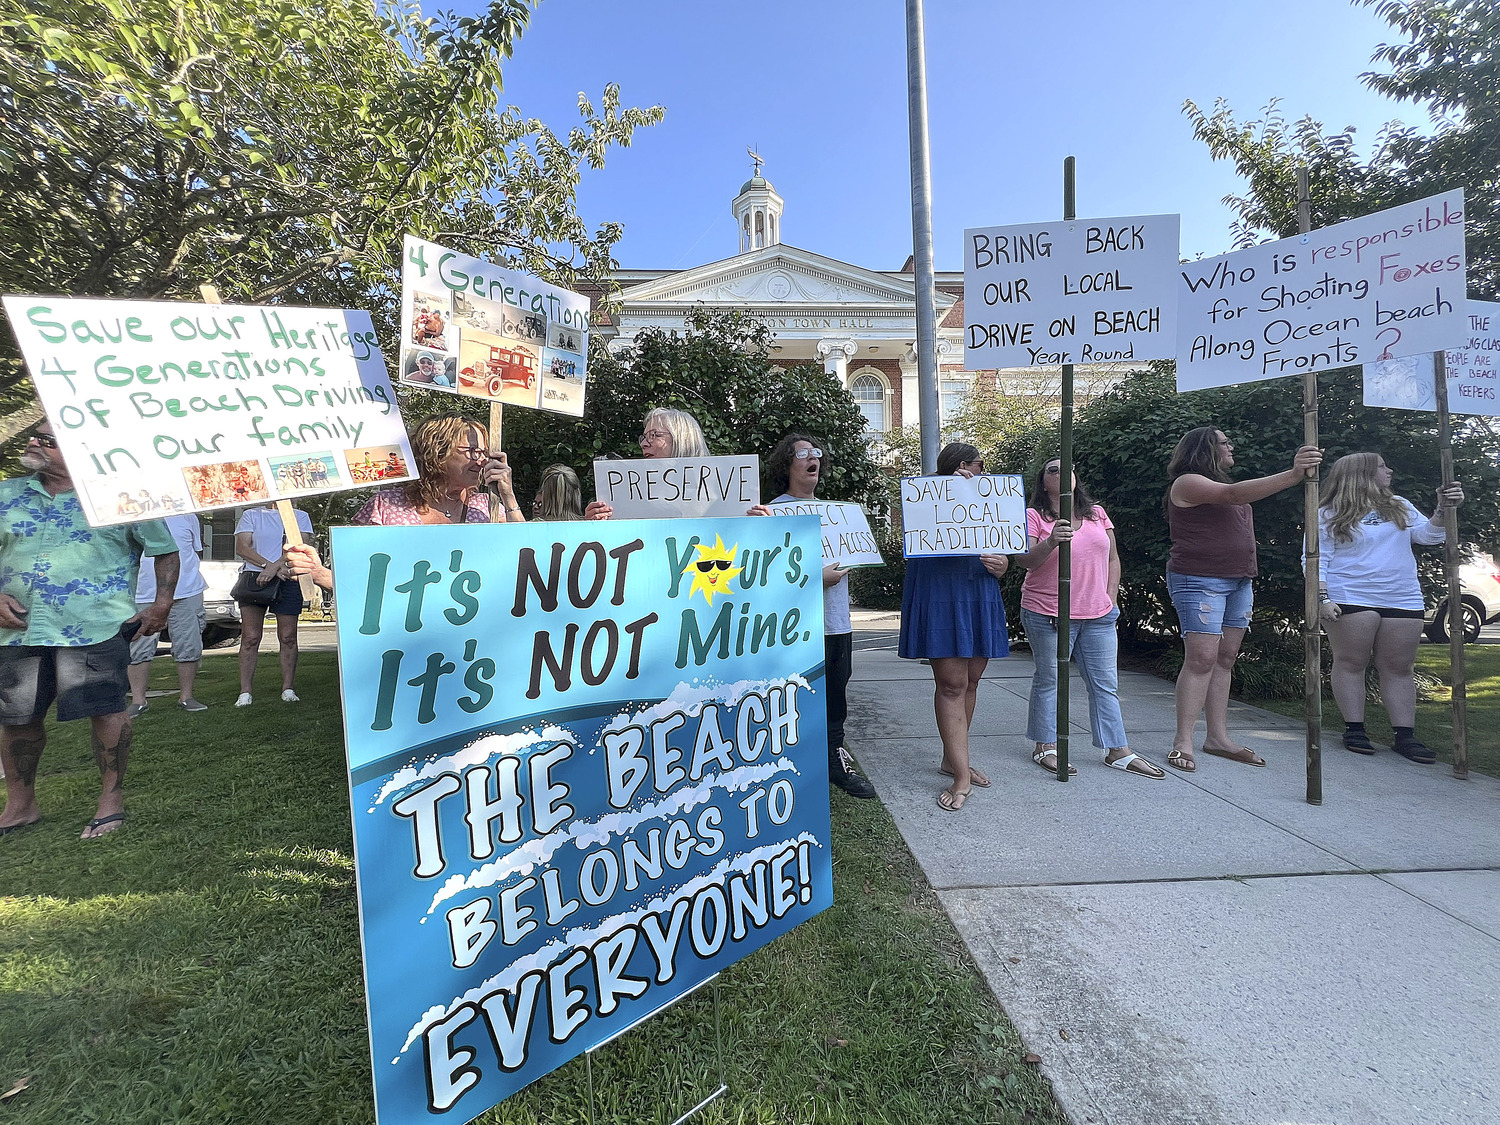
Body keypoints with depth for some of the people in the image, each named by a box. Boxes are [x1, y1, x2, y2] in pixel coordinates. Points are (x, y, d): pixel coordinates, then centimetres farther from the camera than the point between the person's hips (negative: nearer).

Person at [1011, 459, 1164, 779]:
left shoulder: (1097, 513, 10)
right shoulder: (1033, 516, -5)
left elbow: (1112, 558, 15)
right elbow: (1023, 560, -15)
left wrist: (1111, 601, 9)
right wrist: (1051, 542, -33)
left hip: (1098, 616, 5)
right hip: (1048, 616, -5)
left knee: (1106, 684, 9)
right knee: (1049, 681, 4)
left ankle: (1118, 751, 19)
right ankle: (1045, 747, 16)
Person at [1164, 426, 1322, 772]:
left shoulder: (1220, 483, 23)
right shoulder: (1188, 482, -6)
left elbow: (1240, 533, 25)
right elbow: (1234, 494, -23)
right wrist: (1292, 474, -30)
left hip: (1237, 581, 9)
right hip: (1199, 581, -9)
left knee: (1225, 659, 6)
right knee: (1202, 658, -13)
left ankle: (1218, 737, 11)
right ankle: (1182, 741, -10)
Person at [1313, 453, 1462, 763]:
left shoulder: (1400, 507, 17)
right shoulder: (1328, 516, -1)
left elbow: (1429, 535, 11)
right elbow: (1317, 560, -5)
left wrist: (1443, 509, -7)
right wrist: (1323, 598, -15)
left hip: (1402, 600, 5)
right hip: (1350, 600, -5)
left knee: (1398, 667, 5)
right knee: (1351, 662, -3)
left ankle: (1405, 736, 7)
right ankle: (1354, 730, 4)